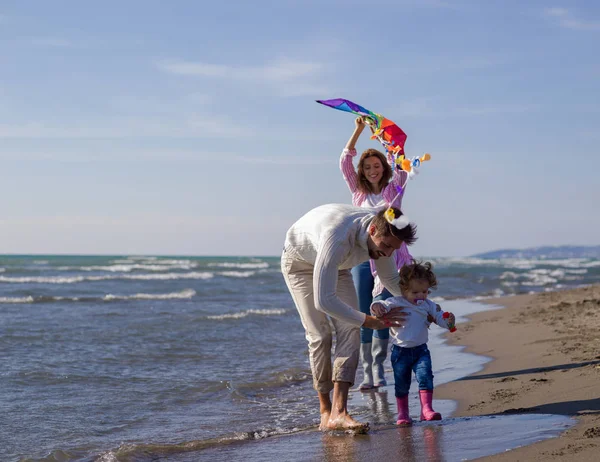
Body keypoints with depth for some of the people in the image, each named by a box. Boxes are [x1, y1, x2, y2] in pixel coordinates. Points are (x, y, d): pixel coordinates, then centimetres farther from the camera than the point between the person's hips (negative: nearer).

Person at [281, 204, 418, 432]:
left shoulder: (382, 233, -23)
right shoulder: (338, 238, -46)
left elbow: (391, 279, 1)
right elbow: (323, 300, -44)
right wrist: (370, 321, -36)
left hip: (337, 266, 6)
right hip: (300, 261, -6)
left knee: (349, 330, -13)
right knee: (320, 335, -13)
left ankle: (338, 413, -22)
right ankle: (325, 411, 1)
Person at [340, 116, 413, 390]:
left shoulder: (394, 189, 8)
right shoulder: (358, 191, 12)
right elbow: (344, 162, 3)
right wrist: (358, 131, -3)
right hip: (362, 258, 2)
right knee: (364, 316, -1)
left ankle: (378, 368, -2)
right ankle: (366, 372, 3)